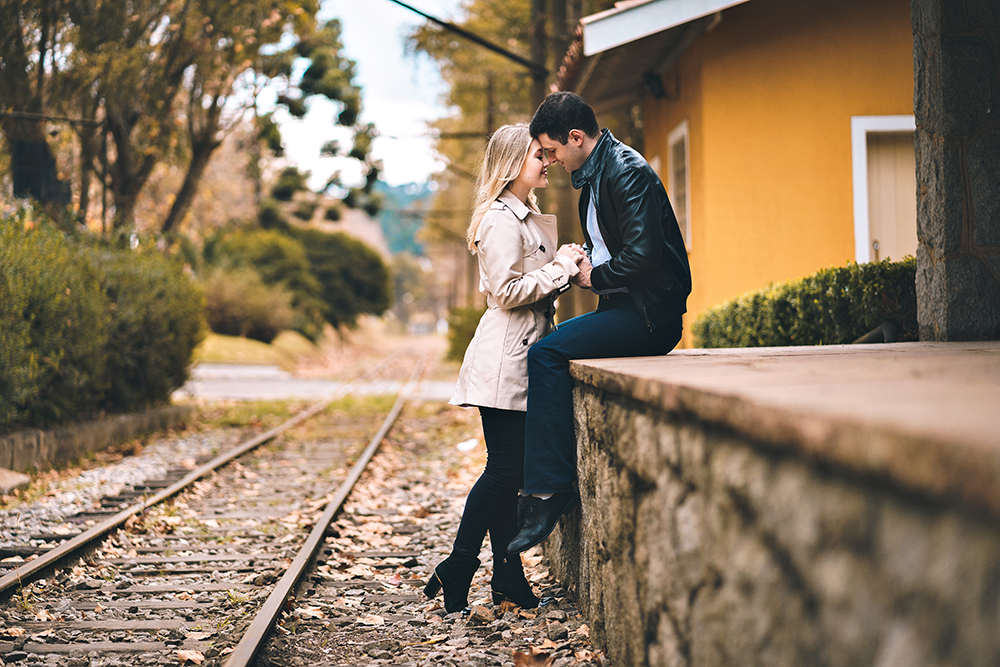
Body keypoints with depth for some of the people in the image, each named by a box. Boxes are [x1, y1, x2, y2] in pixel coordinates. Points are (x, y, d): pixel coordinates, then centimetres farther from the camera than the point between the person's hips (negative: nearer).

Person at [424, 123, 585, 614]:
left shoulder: (528, 218, 20)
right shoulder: (501, 219, -12)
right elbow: (508, 292, -18)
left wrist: (564, 265, 8)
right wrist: (562, 268, -12)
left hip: (523, 355, 10)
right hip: (504, 358, -10)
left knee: (508, 471, 9)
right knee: (504, 469, -8)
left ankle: (508, 581, 11)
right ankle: (456, 570, -2)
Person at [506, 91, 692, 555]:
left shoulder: (627, 172, -16)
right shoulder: (594, 174, 16)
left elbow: (643, 255, -25)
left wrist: (595, 277, -10)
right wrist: (584, 259, 8)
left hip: (650, 314, -11)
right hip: (625, 309, 11)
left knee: (545, 355, -21)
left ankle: (547, 494, -20)